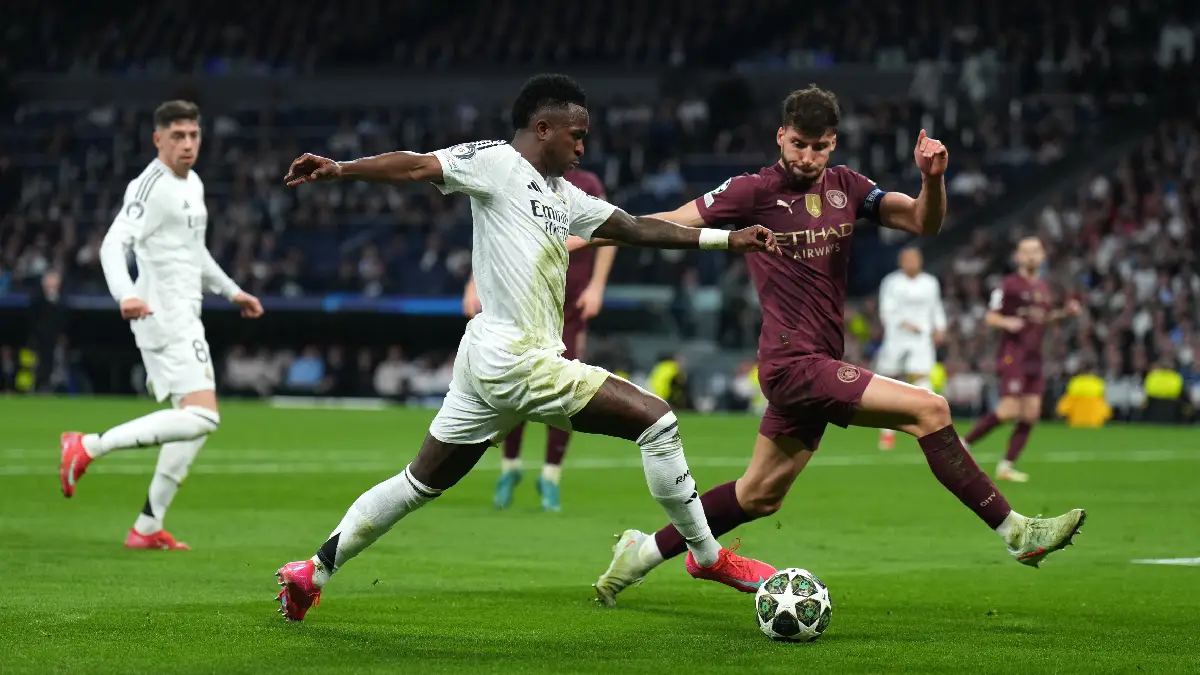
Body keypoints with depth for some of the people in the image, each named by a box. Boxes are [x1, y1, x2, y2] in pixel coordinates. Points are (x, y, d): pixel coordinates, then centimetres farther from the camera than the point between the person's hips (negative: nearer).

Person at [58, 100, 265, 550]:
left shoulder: (193, 184, 16)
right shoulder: (152, 187, -13)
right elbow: (114, 244, -24)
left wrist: (231, 291, 32)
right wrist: (125, 295, -40)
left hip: (184, 319, 10)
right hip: (165, 318, -10)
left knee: (195, 422, 12)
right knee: (202, 417, -20)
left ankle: (147, 528, 14)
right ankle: (89, 447, -15)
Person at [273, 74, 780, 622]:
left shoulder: (563, 196, 21)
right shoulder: (497, 162, -4)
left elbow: (637, 228, 23)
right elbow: (418, 166, -14)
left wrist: (727, 239, 18)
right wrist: (338, 169, -27)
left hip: (489, 362, 10)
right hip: (514, 358, -10)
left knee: (422, 483, 15)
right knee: (656, 418, -8)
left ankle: (311, 573, 19)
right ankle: (708, 556, 3)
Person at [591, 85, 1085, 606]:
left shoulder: (845, 187, 10)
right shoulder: (755, 191, -6)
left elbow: (923, 222, 5)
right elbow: (671, 224, -2)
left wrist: (932, 178, -14)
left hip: (818, 364, 8)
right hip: (795, 363, -8)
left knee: (759, 495, 16)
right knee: (929, 410, -16)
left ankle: (643, 553, 26)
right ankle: (1015, 532, -11)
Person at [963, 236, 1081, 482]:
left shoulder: (1044, 287, 15)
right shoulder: (1009, 284, -5)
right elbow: (990, 317, -5)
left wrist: (1065, 312, 11)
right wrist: (1007, 322, -25)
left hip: (1033, 358, 7)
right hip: (1012, 355, -7)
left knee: (1031, 413, 0)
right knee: (1010, 411, -17)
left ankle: (1007, 465, 7)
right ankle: (964, 443, -2)